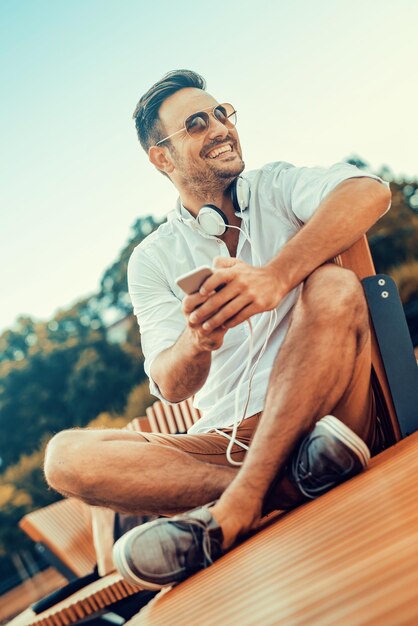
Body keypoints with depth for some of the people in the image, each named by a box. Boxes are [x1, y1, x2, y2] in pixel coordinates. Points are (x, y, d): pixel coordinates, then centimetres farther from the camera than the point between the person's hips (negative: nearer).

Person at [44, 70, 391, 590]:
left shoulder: (276, 188, 7)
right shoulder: (153, 261, 9)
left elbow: (371, 192, -16)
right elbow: (171, 386, -2)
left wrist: (275, 277, -31)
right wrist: (197, 341, -27)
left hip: (323, 413, -1)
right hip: (230, 442, 2)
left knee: (333, 288, -28)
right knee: (66, 456, -17)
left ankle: (227, 516, -33)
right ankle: (290, 488, -29)